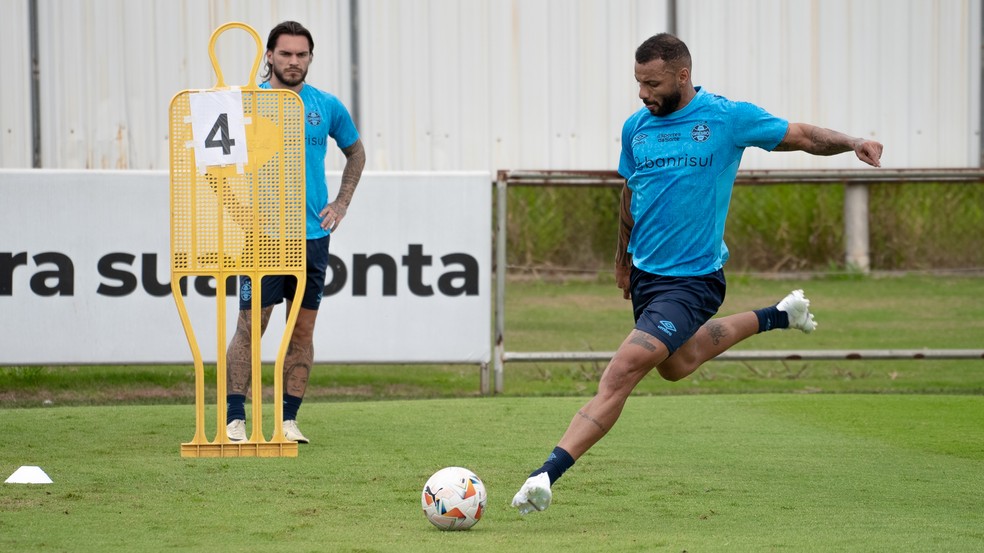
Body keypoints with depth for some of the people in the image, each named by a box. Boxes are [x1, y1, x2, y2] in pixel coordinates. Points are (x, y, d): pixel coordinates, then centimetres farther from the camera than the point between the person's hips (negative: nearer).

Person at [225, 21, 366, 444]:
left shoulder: (326, 106, 7)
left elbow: (355, 153, 23)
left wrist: (341, 204, 13)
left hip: (313, 235, 3)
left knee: (302, 330, 4)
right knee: (250, 326, -7)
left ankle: (289, 420, 9)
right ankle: (234, 419, -5)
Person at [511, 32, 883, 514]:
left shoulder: (727, 117, -10)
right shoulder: (636, 128, 3)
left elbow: (801, 136, 1)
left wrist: (853, 143, -16)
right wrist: (623, 258, 29)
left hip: (692, 280, -7)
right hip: (645, 272, 7)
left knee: (623, 370, -21)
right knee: (675, 364, 26)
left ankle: (547, 474, -26)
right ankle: (776, 317, 45)